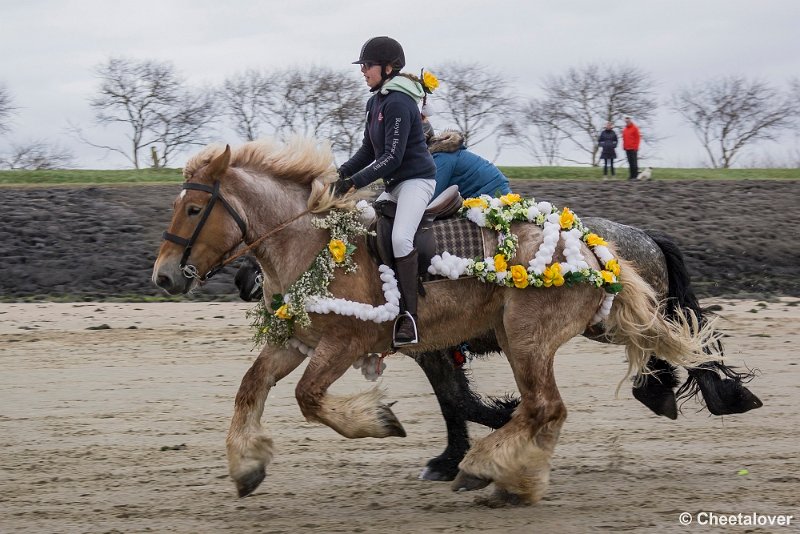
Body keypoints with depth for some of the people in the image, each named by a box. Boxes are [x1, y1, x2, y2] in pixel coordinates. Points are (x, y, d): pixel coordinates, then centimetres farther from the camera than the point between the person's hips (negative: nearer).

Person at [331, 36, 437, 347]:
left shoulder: (398, 104, -18)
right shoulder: (376, 101, 13)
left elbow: (392, 158, -22)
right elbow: (369, 150, 18)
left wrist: (355, 182, -23)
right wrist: (342, 173, 3)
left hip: (417, 179, -11)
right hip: (394, 184, 11)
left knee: (400, 238, -28)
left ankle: (409, 316, -27)